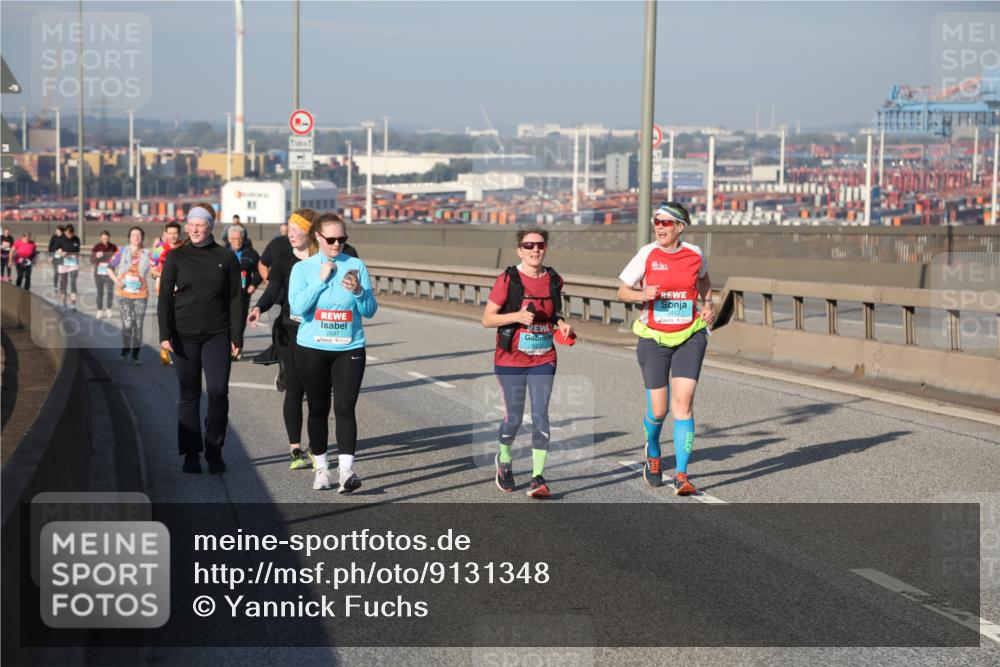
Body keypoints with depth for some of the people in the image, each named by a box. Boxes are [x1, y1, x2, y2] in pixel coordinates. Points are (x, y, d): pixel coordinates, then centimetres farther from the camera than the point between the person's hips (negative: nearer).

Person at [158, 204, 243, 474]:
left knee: (218, 392, -7)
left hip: (217, 335, 0)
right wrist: (165, 334, -6)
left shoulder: (225, 257, 3)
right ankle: (191, 454, 11)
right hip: (184, 335, 0)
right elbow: (165, 297, 3)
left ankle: (214, 452, 4)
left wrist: (237, 337, 0)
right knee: (189, 395, 4)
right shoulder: (176, 257, 4)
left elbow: (235, 298, 5)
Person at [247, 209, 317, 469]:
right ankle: (295, 449, 7)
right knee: (294, 391, 1)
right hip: (289, 331, 0)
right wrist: (259, 307, -30)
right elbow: (273, 289, -11)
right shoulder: (284, 260, 2)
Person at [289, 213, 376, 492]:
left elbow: (370, 310, 2)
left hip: (349, 348, 0)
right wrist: (321, 280, -15)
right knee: (318, 408, 9)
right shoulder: (302, 268, 2)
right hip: (312, 348, 0)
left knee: (345, 407, -11)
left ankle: (346, 470, -16)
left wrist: (358, 291, -17)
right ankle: (321, 467, 21)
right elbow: (297, 307, -12)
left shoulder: (357, 266, 3)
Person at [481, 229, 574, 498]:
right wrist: (516, 316, -22)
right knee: (514, 418, 2)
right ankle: (504, 459, 33)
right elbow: (487, 319, -8)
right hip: (511, 360, -3)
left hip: (543, 360, 3)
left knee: (540, 415, -7)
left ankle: (538, 478, -4)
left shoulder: (554, 280, 5)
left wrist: (561, 324, 2)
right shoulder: (507, 279, -9)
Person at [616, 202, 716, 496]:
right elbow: (622, 291, 1)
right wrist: (642, 295, -19)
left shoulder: (694, 254, 0)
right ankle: (653, 451, 37)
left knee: (683, 403, -12)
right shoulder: (647, 254, -5)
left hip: (689, 337, 1)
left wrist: (708, 305, 8)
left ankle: (681, 475, -8)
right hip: (654, 339, 0)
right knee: (658, 410, 3)